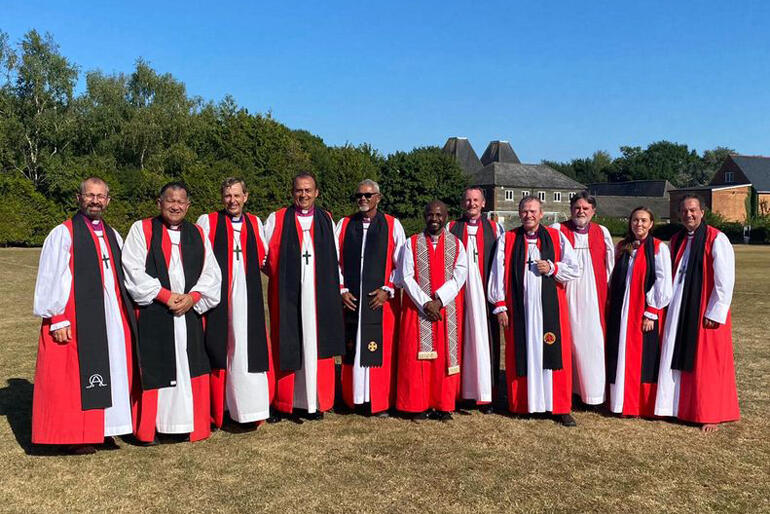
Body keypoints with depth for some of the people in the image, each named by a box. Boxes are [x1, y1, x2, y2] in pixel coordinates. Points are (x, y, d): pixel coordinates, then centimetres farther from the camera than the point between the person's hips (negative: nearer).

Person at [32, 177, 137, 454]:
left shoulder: (113, 236, 14)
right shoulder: (63, 234, -4)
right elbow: (50, 280, -8)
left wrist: (127, 313, 10)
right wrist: (57, 320, -14)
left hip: (112, 319, 6)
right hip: (76, 319, -6)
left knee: (111, 374, 10)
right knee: (75, 377, 1)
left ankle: (102, 429, 21)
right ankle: (75, 435, 12)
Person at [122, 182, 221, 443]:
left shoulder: (197, 234, 12)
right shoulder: (141, 229, 2)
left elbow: (211, 272, 8)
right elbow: (133, 270, -6)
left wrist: (193, 296, -9)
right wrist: (164, 295, -13)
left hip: (189, 312, 3)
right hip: (152, 315, -3)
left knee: (189, 368, 6)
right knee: (152, 369, 0)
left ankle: (186, 423, 16)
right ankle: (147, 427, 12)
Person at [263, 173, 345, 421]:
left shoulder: (326, 220, 11)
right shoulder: (277, 219, 5)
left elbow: (335, 259, 13)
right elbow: (265, 256, 6)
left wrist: (338, 286, 7)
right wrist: (281, 277, 0)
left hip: (319, 294, 2)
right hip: (287, 294, -1)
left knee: (316, 345, 4)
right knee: (288, 345, 1)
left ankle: (315, 401, 13)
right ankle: (288, 401, 10)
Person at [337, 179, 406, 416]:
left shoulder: (392, 225, 3)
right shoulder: (344, 225, 8)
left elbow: (402, 263, 2)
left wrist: (388, 290, -7)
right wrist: (341, 290, 0)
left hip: (382, 299, -2)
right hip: (351, 299, 2)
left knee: (381, 351, 0)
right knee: (352, 350, 7)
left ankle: (381, 402, 12)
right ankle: (352, 399, 19)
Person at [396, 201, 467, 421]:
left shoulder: (456, 244, 6)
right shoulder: (412, 243, 4)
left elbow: (459, 276, -4)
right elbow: (406, 277, -3)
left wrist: (438, 300, -16)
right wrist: (424, 302, -13)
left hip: (448, 308, 1)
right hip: (417, 308, 0)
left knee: (446, 355, 2)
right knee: (417, 355, 0)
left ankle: (443, 405, 11)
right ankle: (418, 405, 8)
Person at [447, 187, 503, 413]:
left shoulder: (494, 229, 10)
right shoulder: (451, 228, 9)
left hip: (485, 293, 0)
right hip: (458, 293, 0)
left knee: (485, 340, 0)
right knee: (460, 340, 1)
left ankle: (485, 394, 6)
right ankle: (457, 391, 8)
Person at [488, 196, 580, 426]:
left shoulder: (556, 238, 8)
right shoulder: (507, 240, 7)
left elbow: (575, 269, 8)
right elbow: (498, 273, 3)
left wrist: (553, 268, -9)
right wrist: (500, 305, -2)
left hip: (550, 308, 0)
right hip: (519, 309, 0)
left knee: (554, 353, 1)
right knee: (520, 354, 4)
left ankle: (560, 407, 10)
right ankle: (520, 404, 16)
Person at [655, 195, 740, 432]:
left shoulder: (717, 240, -10)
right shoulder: (676, 240, 10)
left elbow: (725, 281, -13)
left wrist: (715, 314, -15)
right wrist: (670, 306, 8)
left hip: (705, 313, -6)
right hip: (679, 312, 6)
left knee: (707, 365, 3)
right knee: (677, 360, 10)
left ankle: (711, 415, 16)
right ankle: (679, 406, 23)